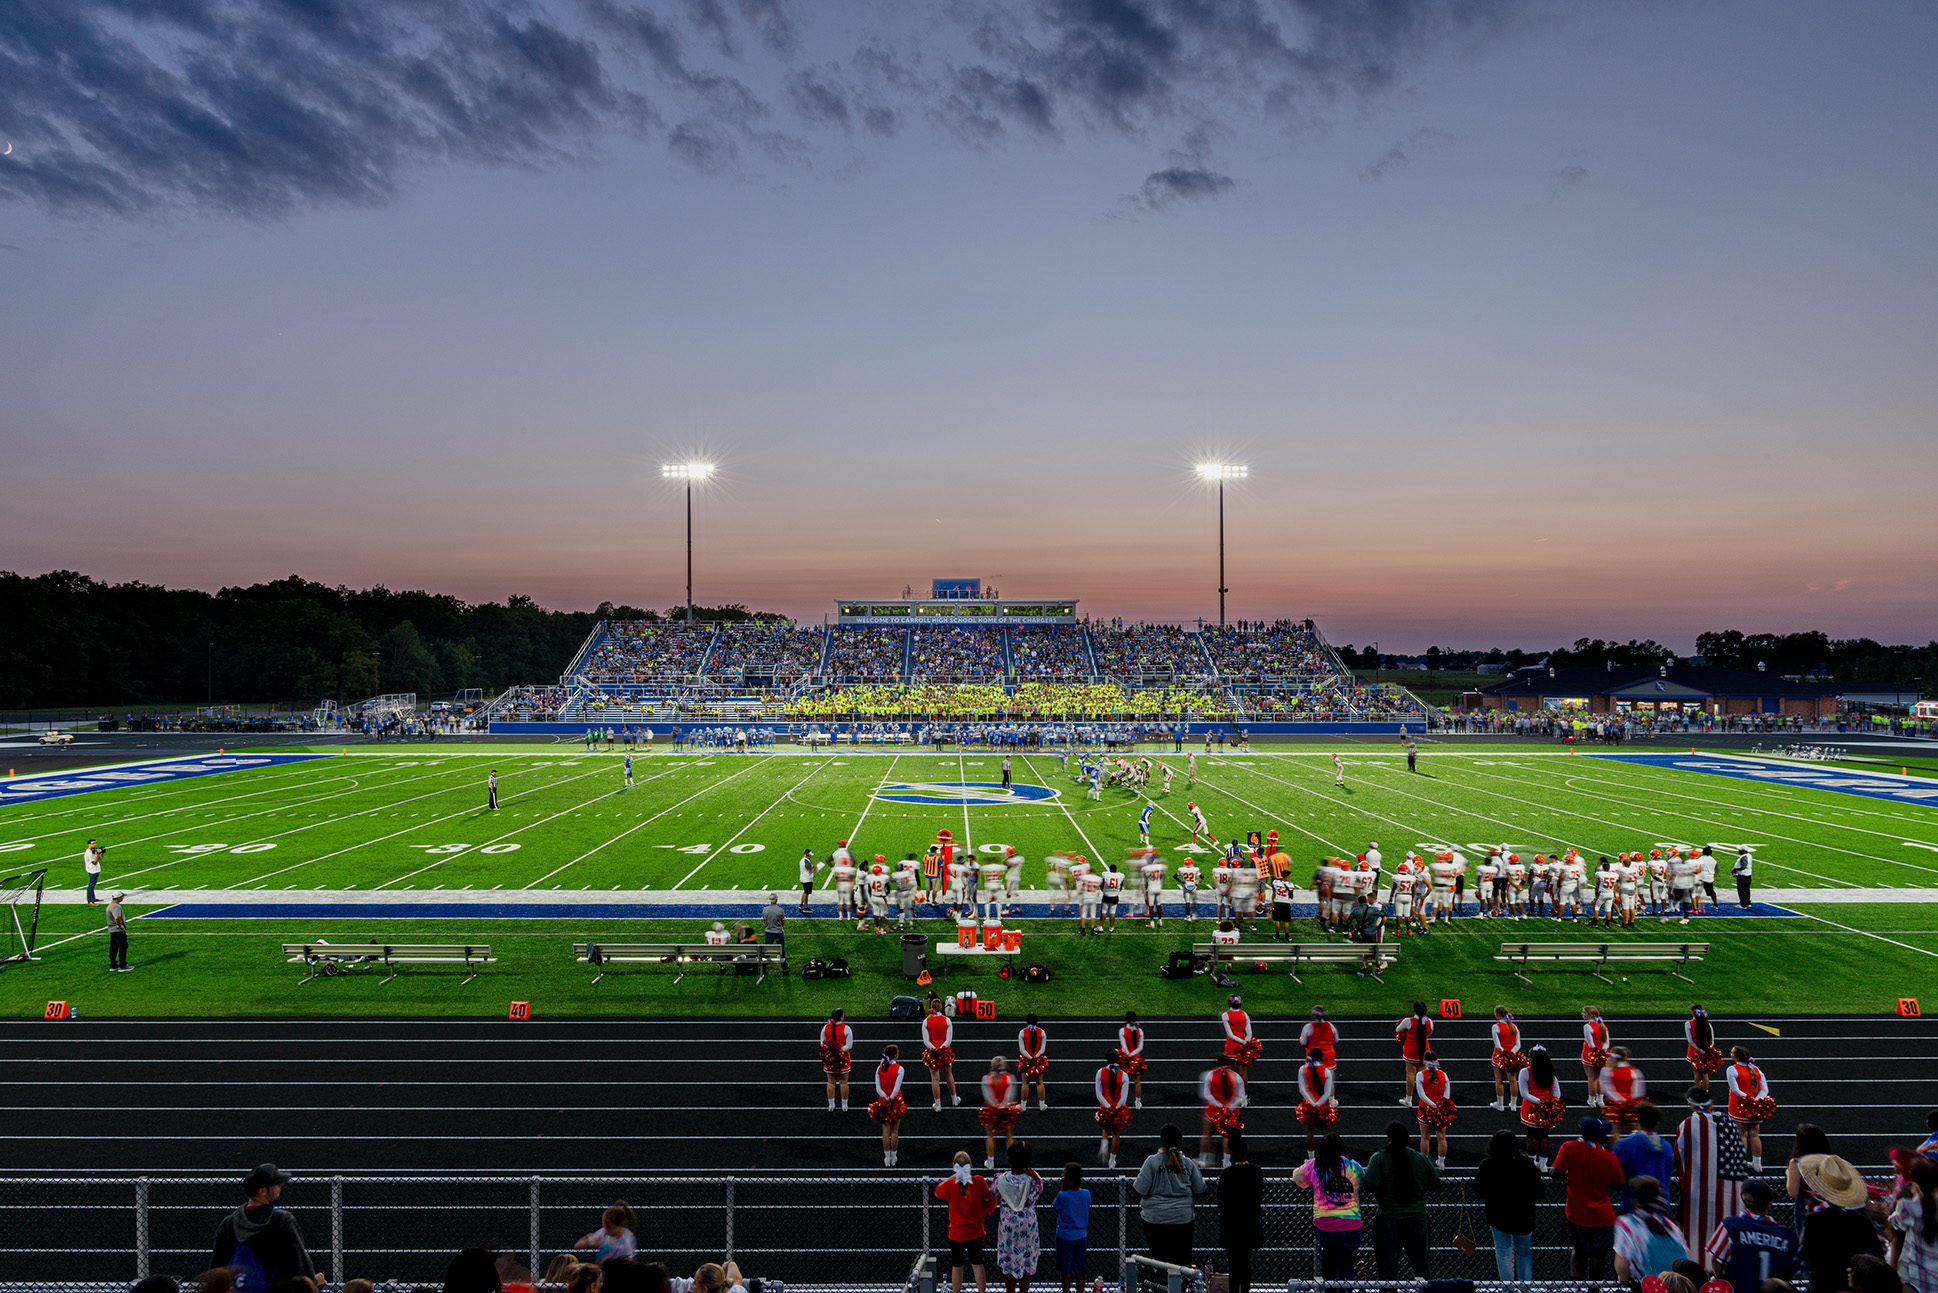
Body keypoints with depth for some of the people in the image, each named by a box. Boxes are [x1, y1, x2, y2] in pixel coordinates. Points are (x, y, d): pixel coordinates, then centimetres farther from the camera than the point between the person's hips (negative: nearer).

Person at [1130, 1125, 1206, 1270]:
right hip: (1183, 1219, 2)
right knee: (1183, 1259, 10)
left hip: (1155, 1219, -2)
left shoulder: (1152, 1161, -11)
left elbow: (1139, 1191, -11)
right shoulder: (1188, 1163, -2)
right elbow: (1200, 1191, 8)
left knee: (1158, 1258, 7)